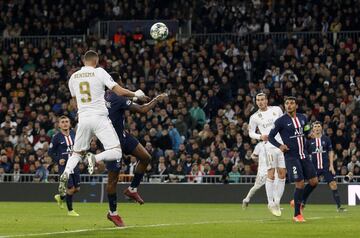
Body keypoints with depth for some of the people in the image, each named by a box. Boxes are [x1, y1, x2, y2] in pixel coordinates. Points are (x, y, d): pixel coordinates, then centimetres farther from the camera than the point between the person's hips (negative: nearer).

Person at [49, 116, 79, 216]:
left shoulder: (73, 134, 4)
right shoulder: (57, 137, -8)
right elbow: (50, 152, -2)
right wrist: (58, 160, -16)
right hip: (64, 165, -5)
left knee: (77, 188, 8)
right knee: (71, 188, -9)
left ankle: (60, 197, 35)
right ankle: (70, 210, 10)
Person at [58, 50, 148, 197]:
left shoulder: (73, 77, 11)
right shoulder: (99, 72, -2)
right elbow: (120, 91, -7)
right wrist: (136, 94, 10)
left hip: (83, 119, 4)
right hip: (99, 118, -4)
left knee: (77, 152, 17)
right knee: (116, 152, -3)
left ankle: (65, 174, -11)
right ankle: (95, 158, -30)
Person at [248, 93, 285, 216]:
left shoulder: (276, 110, 10)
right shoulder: (254, 117, 4)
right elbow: (251, 132, 10)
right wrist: (260, 137, -9)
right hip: (269, 147, -3)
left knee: (282, 174, 2)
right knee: (271, 174, -11)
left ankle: (277, 201, 12)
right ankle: (271, 203, -5)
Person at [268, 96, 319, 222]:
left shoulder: (302, 118, 8)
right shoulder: (281, 121, -8)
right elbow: (271, 136, -3)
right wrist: (279, 146, -19)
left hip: (304, 155, 6)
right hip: (291, 156, -6)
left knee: (314, 181, 3)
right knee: (300, 183, -10)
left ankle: (298, 201, 26)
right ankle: (297, 215, 2)